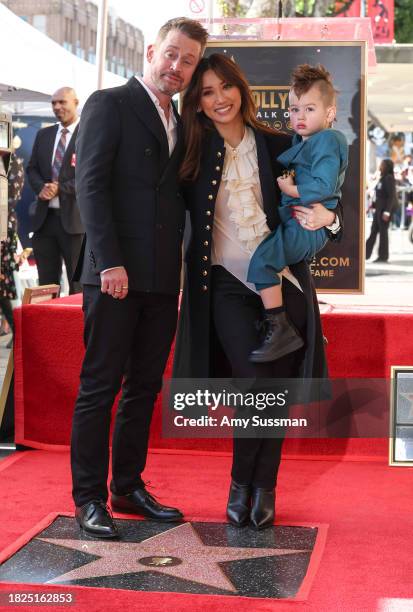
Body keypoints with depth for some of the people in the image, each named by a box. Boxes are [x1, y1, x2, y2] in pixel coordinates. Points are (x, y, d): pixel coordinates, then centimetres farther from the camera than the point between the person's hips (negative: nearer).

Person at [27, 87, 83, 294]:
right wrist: (41, 187, -6)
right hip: (44, 216, 6)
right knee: (46, 285, 10)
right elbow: (32, 169, 15)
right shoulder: (43, 135, 16)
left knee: (78, 287, 0)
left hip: (74, 217, -5)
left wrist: (60, 188, -16)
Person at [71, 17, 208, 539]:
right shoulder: (109, 105, -2)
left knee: (144, 388, 11)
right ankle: (89, 499, 6)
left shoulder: (180, 125, 19)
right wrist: (109, 261, -19)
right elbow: (91, 184, -11)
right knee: (100, 386, -1)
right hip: (116, 274, -7)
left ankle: (129, 487, 21)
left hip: (162, 279, 7)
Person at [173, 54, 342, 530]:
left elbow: (316, 205, 10)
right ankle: (241, 483, 7)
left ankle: (264, 490, 17)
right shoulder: (194, 153, 4)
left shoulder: (277, 147, 7)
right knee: (256, 384, -14)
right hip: (226, 283, -2)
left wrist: (327, 217, -9)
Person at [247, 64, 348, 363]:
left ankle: (282, 331, -24)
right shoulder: (301, 142, 16)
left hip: (309, 224, -11)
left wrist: (290, 189, -14)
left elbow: (323, 186, -23)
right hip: (291, 217, 11)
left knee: (261, 257, -27)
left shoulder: (327, 140, -13)